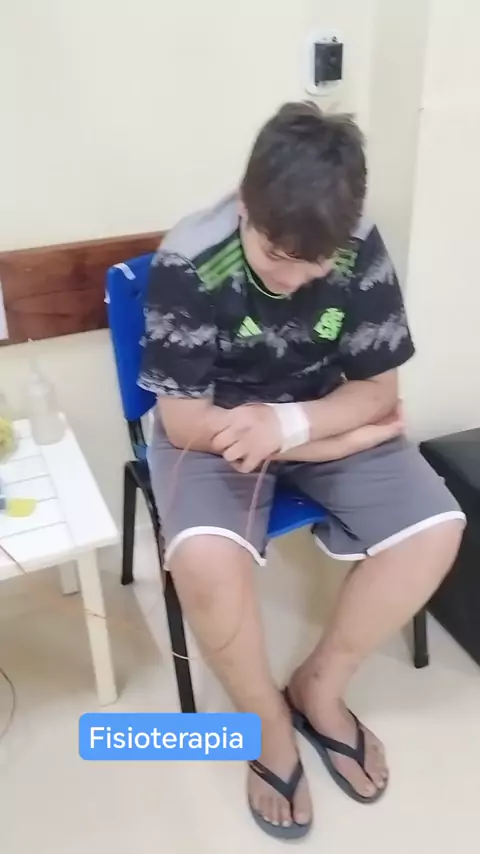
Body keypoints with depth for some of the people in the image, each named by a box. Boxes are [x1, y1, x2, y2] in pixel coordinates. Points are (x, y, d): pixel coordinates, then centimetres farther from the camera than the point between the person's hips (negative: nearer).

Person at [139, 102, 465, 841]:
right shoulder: (187, 262, -24)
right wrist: (344, 435, -19)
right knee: (204, 559, -32)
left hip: (325, 416, 4)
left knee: (436, 529, -16)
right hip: (217, 429, -3)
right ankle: (269, 722, 0)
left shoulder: (361, 250, -16)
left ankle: (319, 688, 6)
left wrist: (292, 423, -31)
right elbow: (183, 422, -22)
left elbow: (378, 390, -9)